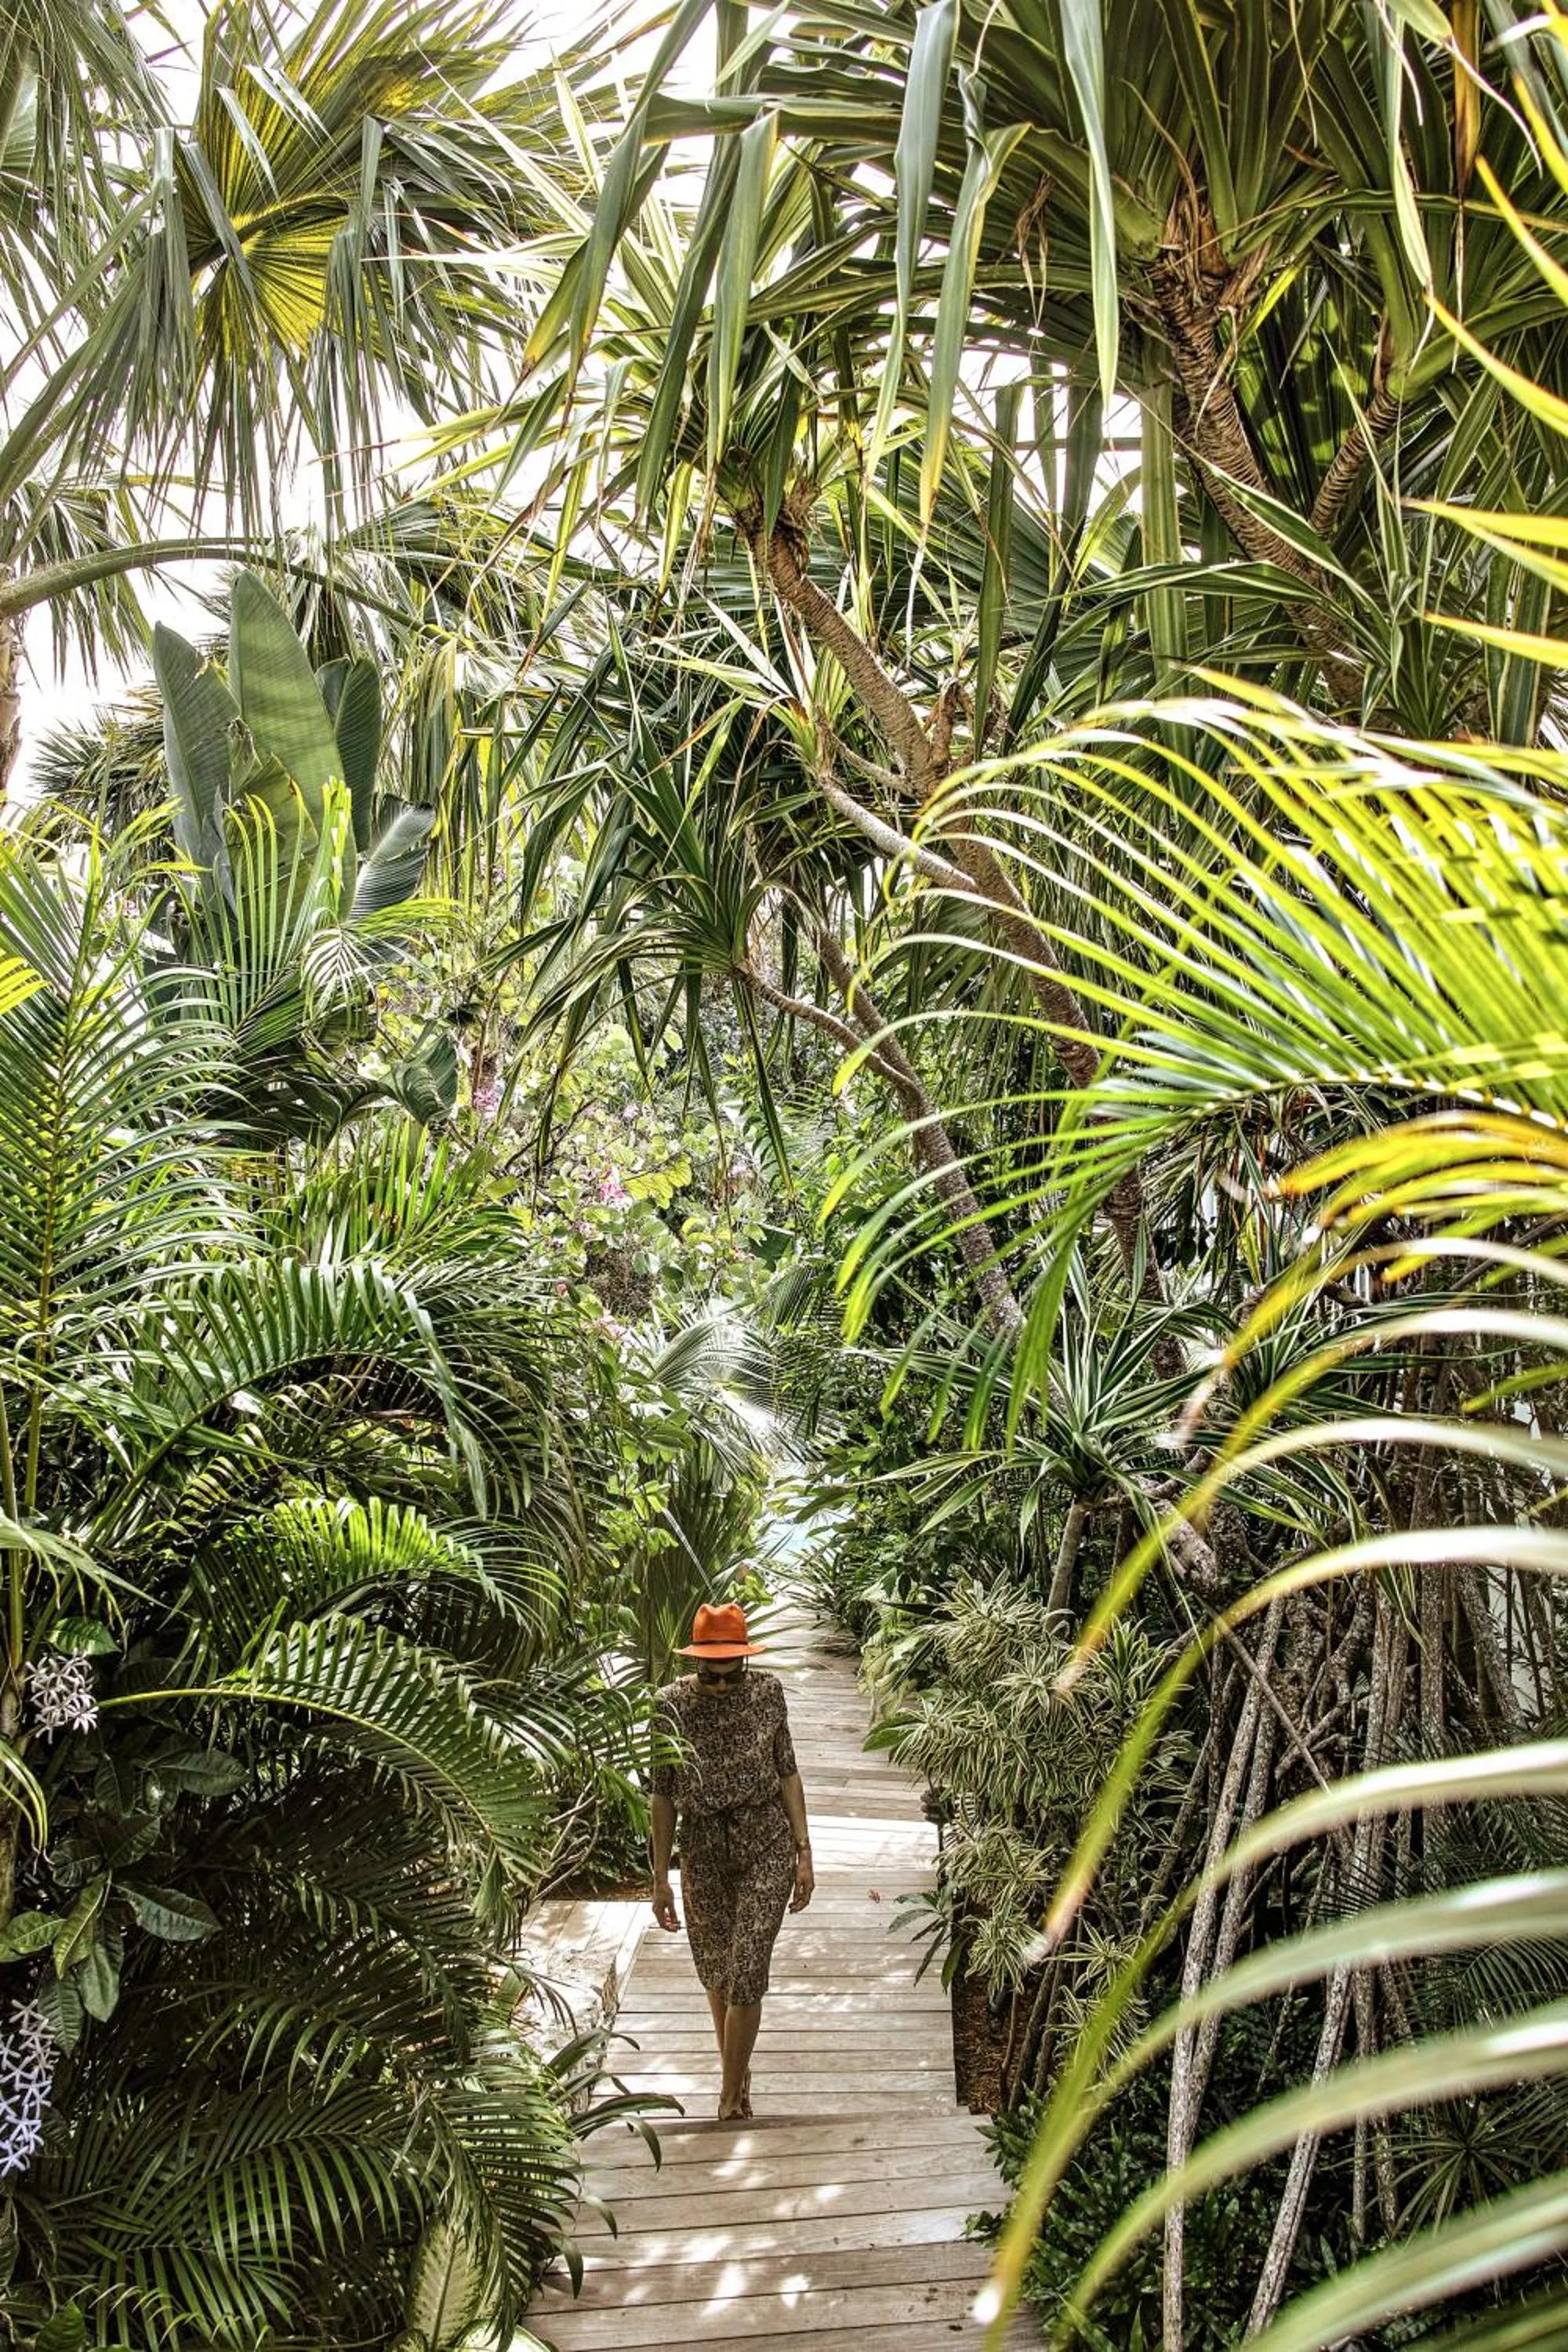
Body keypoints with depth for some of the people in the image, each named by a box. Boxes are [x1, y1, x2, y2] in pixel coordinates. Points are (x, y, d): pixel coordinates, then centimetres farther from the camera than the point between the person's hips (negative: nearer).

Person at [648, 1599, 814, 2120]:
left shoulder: (767, 1692, -7)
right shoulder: (671, 1705, -9)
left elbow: (788, 1774, 2)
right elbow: (663, 1794, -2)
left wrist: (804, 1853, -1)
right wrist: (661, 1877, -1)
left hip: (766, 1846, -1)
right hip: (703, 1852, 2)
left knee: (747, 1971, -6)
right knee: (714, 1970, 16)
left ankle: (731, 2091, 10)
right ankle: (737, 2064, 42)